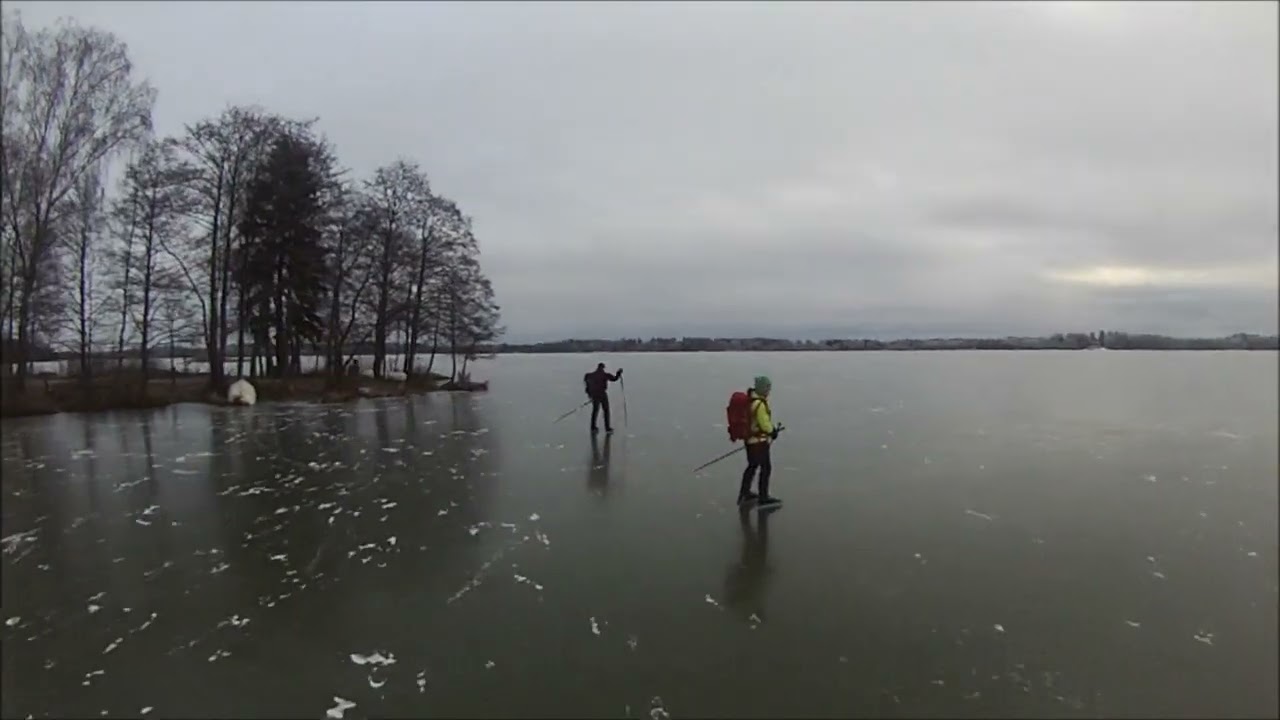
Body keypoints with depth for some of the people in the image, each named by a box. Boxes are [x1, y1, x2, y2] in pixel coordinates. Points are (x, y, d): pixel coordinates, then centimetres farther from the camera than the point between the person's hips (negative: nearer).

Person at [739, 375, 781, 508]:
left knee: (752, 466, 23)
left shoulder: (750, 400, 2)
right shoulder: (760, 404, -26)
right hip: (759, 441, -10)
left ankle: (744, 494, 37)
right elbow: (764, 424, -21)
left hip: (750, 439, 10)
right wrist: (773, 430, -1)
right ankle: (763, 498, 12)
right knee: (766, 468, 3)